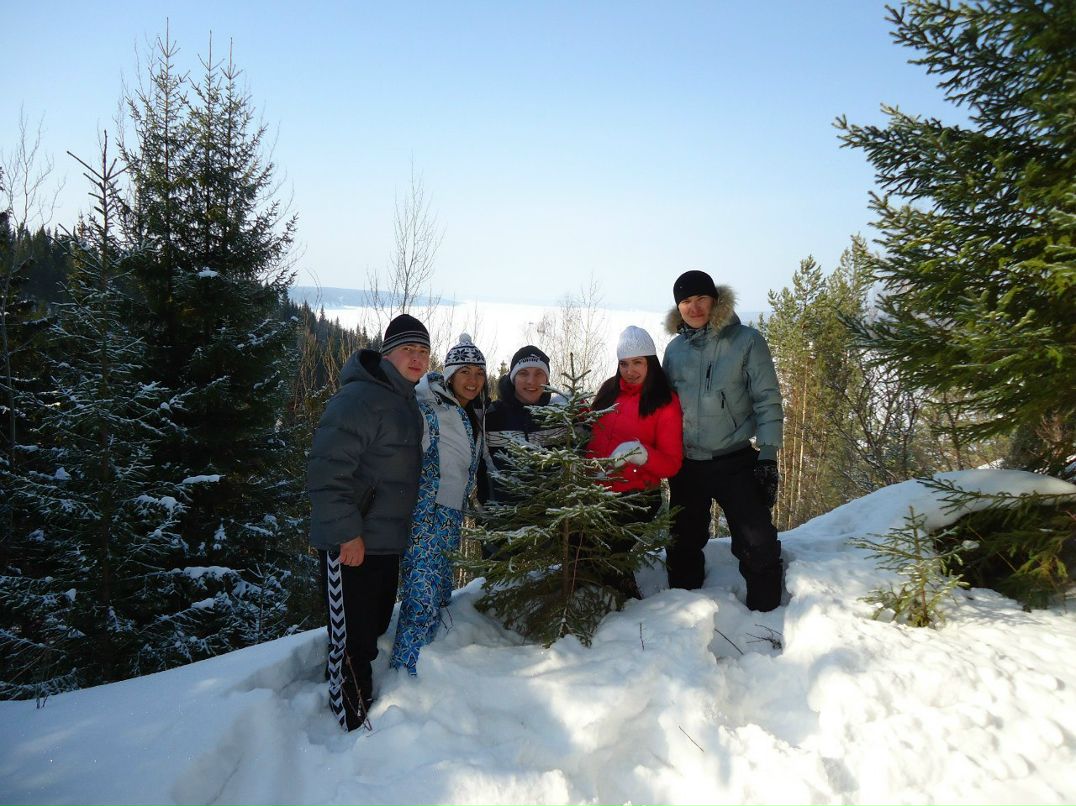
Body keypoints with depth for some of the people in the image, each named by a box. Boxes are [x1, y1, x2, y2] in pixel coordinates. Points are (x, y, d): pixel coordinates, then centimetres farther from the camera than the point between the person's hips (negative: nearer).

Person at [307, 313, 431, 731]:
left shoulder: (406, 402, 13)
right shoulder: (359, 398, -17)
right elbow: (326, 470, -23)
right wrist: (347, 532, -23)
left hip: (386, 541, 9)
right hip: (350, 545, -9)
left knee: (375, 629, 19)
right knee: (352, 637, 0)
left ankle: (363, 705, 35)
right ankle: (355, 727, 14)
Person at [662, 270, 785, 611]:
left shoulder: (747, 340, -6)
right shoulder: (675, 348, 6)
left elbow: (767, 401, -7)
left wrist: (768, 455, -13)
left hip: (735, 461, -4)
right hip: (685, 464, 4)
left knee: (757, 543, -8)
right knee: (683, 544, 14)